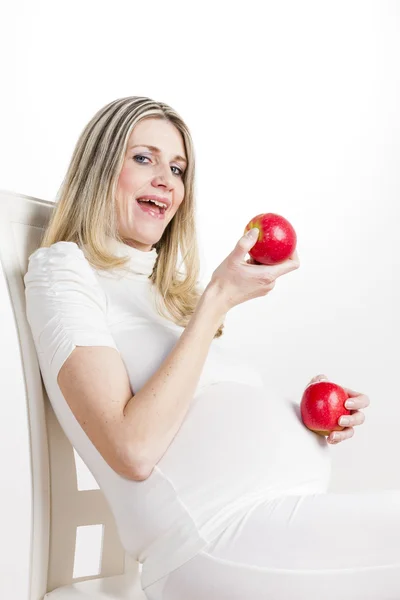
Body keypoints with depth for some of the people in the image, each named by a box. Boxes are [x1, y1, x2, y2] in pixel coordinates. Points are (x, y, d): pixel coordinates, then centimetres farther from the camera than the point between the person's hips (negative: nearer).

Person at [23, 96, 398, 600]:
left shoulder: (171, 290, 25)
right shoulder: (62, 267, -1)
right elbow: (133, 449, -14)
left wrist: (307, 412, 2)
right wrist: (216, 301, -11)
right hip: (216, 540, -8)